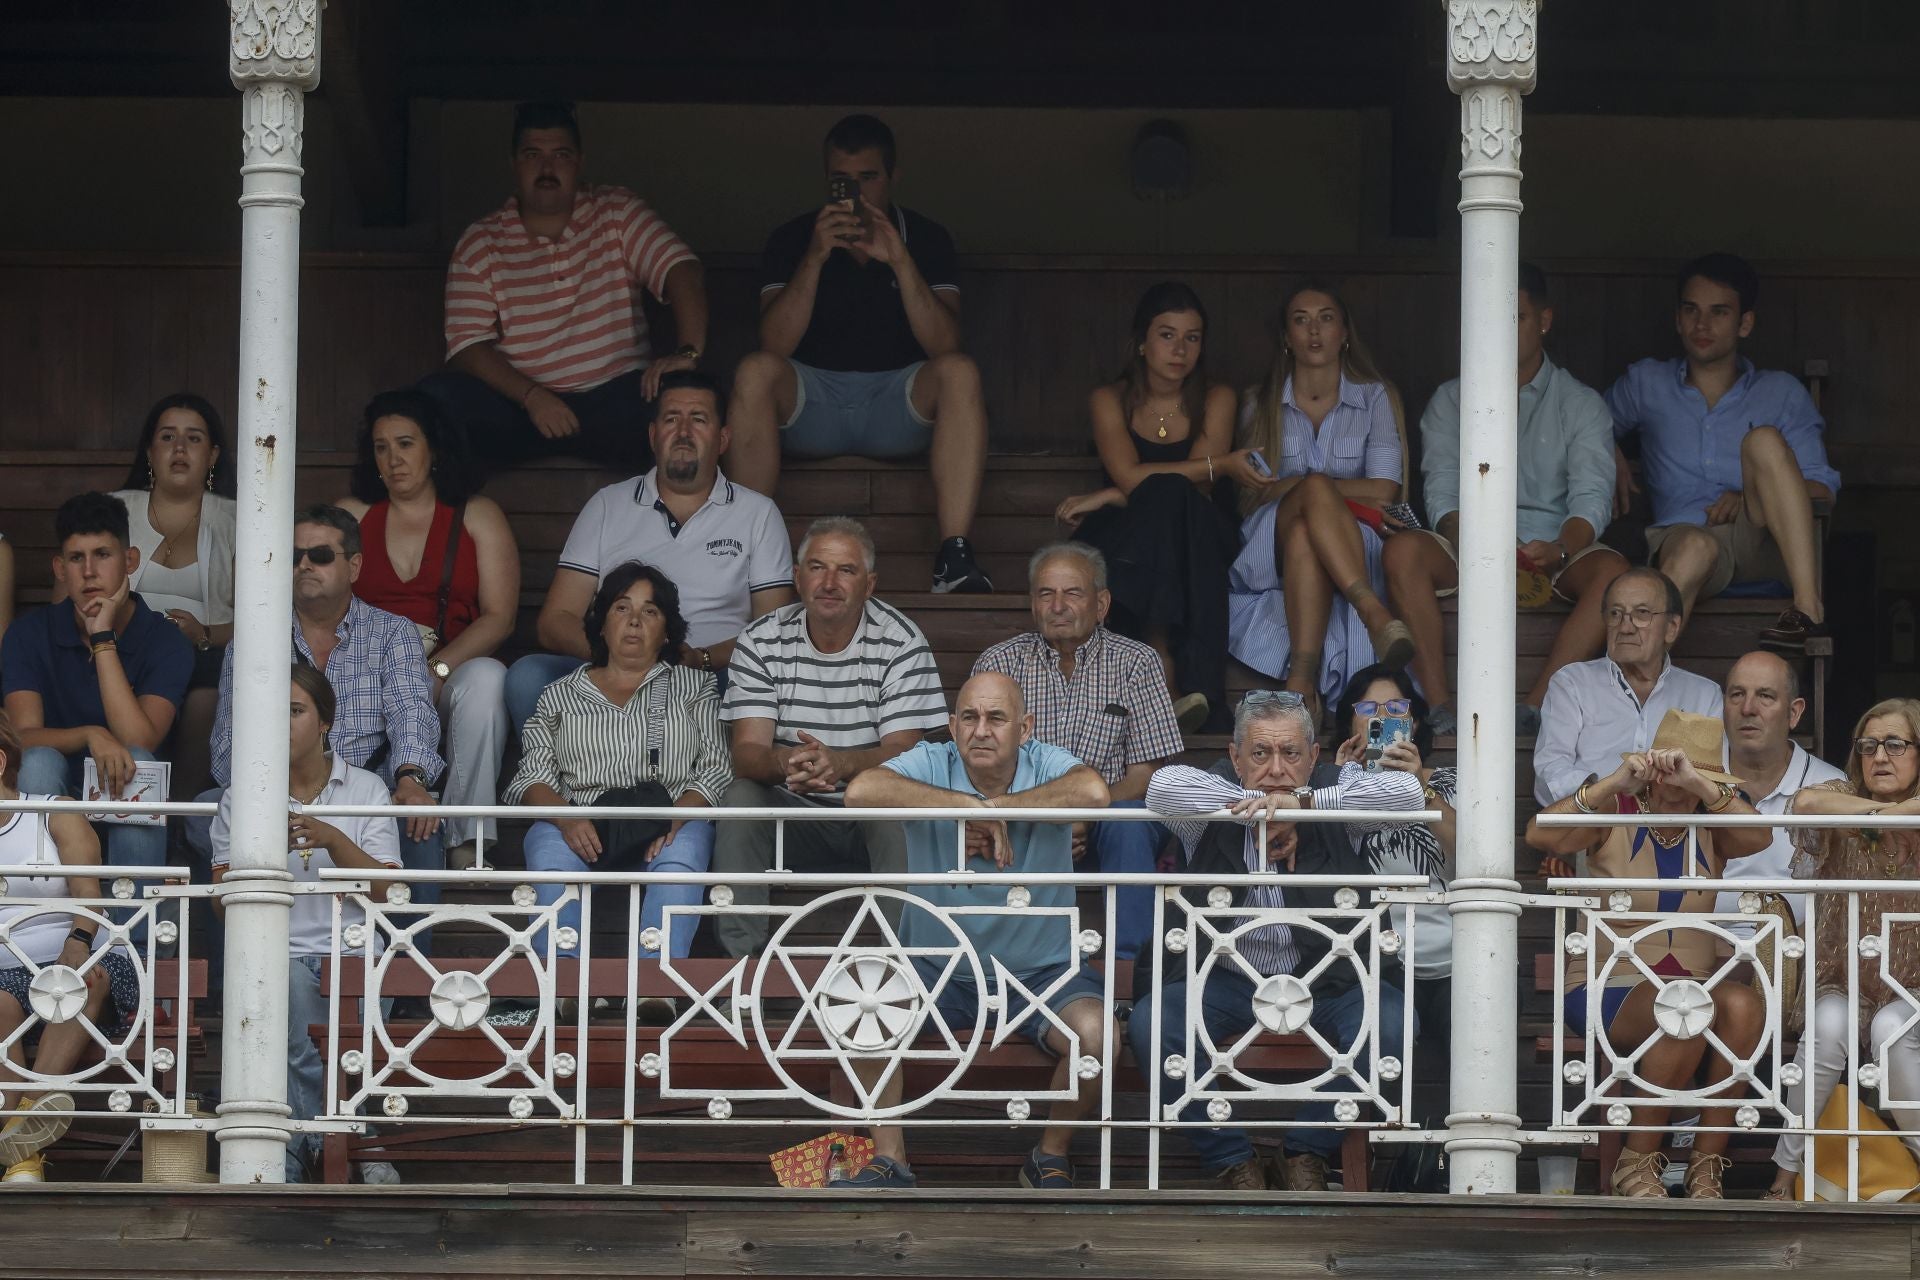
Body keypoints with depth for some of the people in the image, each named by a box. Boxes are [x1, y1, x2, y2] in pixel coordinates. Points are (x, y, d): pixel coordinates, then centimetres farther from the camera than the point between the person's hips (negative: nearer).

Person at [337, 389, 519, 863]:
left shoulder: (477, 516, 12)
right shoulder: (350, 516, 17)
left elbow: (499, 616, 0)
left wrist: (436, 669, -17)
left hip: (454, 668, -1)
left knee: (485, 678, -36)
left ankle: (467, 840, -33)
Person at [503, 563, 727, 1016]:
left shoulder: (693, 686, 24)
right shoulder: (560, 695, 25)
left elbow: (715, 770, 10)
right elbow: (533, 779, 12)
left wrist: (675, 817, -12)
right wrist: (566, 816, -12)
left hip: (674, 820, 0)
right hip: (580, 825, 1)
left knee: (681, 856, -38)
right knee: (553, 857, -36)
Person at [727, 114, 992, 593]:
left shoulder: (926, 238, 3)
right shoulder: (792, 240, 2)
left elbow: (944, 346, -12)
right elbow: (774, 346, -12)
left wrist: (899, 260, -23)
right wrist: (815, 257, -22)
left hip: (897, 401, 0)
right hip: (813, 401, 0)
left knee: (959, 373, -30)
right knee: (756, 372, -31)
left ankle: (954, 558, -40)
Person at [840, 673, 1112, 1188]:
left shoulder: (1045, 766, -8)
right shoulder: (931, 766, -8)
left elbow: (1093, 792, -33)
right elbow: (861, 791, -31)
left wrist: (994, 809, -27)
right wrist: (975, 807, -31)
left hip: (1041, 968, -1)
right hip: (939, 967, 1)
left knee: (1096, 1033, -27)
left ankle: (1052, 1155, 2)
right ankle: (889, 1160, -7)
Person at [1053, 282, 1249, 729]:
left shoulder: (1216, 399, 7)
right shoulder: (1110, 400, 6)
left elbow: (1200, 489, -9)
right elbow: (1129, 476, -12)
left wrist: (1109, 497, -15)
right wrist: (1220, 465, -16)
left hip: (1198, 538, 0)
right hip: (1126, 540, 0)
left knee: (1166, 498, -34)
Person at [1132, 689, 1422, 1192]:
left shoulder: (1334, 789, 1)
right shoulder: (1216, 802, 0)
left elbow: (1405, 792, -17)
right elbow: (1164, 787, -20)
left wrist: (1302, 801, -19)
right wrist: (1254, 808, -20)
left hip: (1325, 976, 0)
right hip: (1226, 978, 0)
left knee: (1391, 1023, -29)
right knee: (1149, 1024, -27)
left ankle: (1307, 1155, -8)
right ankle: (1234, 1164, -11)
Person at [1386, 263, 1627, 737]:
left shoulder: (1581, 404, 10)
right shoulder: (1450, 401, 14)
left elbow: (1591, 497, -5)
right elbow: (1442, 497, 0)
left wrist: (1559, 549, -28)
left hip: (1554, 552, -1)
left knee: (1612, 570, -33)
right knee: (1403, 550, -31)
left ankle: (1534, 708, -40)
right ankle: (1438, 706, -36)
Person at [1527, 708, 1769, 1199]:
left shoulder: (1709, 830, 9)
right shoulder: (1615, 814, 1)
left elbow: (1757, 837, -14)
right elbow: (1539, 835, -17)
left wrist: (1699, 783, -28)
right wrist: (1615, 782, -27)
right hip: (1608, 986, -4)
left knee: (1743, 1005, -31)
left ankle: (1706, 1165, -23)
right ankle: (1637, 1163, -20)